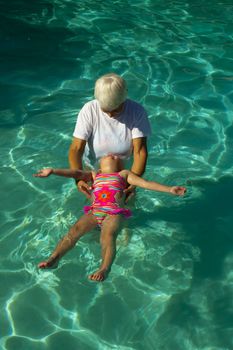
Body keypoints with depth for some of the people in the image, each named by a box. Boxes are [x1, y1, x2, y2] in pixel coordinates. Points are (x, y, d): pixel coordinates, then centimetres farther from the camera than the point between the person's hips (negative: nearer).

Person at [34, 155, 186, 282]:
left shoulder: (123, 174, 27)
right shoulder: (94, 175, 32)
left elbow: (146, 183, 17)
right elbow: (76, 173, 17)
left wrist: (169, 189, 5)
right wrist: (53, 171, 0)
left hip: (114, 213, -2)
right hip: (94, 211, 3)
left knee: (108, 236, -30)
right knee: (74, 230, -20)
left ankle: (104, 269, -47)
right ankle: (54, 258, -29)